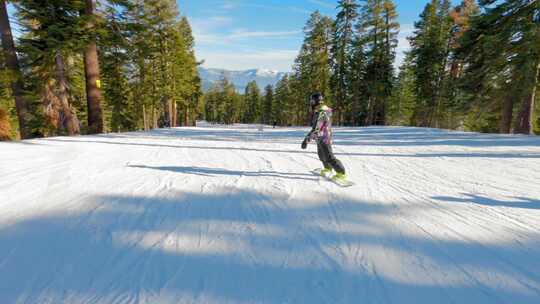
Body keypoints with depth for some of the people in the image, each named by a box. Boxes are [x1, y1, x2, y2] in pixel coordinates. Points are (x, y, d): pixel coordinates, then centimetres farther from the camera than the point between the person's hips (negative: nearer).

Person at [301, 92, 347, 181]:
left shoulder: (321, 113, -26)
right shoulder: (324, 110, 6)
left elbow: (316, 129, -33)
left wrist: (306, 140, -36)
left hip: (324, 139, -10)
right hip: (321, 139, 10)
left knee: (329, 157, -6)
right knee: (321, 155, 25)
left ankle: (341, 173, 2)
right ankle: (328, 169, 44)